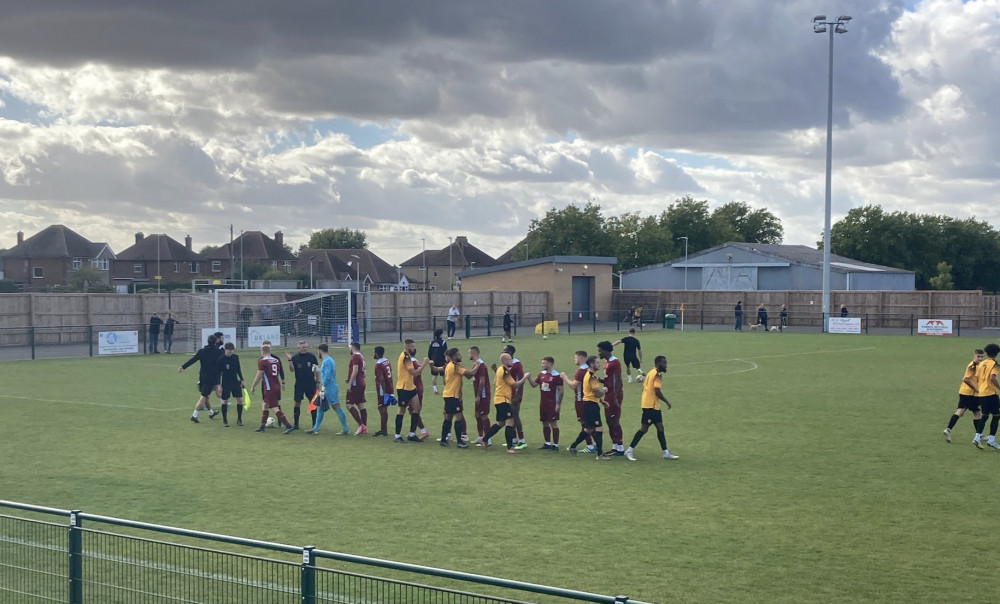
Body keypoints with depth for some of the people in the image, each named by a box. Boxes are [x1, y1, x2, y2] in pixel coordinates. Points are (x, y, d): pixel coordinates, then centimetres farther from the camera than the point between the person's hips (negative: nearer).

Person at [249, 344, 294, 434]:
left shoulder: (262, 361, -11)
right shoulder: (276, 361, 10)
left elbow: (259, 376, -12)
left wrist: (253, 387, -3)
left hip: (269, 388, -8)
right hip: (277, 387, 8)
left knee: (275, 408, -8)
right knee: (264, 405, 19)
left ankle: (288, 426, -16)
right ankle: (262, 426, 24)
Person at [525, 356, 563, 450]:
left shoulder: (556, 375, -12)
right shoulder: (541, 374, 8)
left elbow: (561, 390, -10)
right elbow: (534, 384, 15)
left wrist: (558, 404, -14)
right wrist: (529, 378, -3)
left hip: (552, 404, -7)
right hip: (543, 404, 7)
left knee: (553, 423, -3)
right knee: (545, 423, 12)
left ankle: (555, 445, 2)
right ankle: (547, 443, 22)